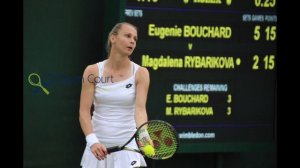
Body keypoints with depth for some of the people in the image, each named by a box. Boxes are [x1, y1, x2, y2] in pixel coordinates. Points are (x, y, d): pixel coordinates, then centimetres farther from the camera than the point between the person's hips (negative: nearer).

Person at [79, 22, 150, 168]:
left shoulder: (140, 73, -2)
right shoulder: (93, 71, -1)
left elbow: (140, 108, -14)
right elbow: (84, 111, -5)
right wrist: (92, 141, -21)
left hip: (127, 147, -1)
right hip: (98, 146, 1)